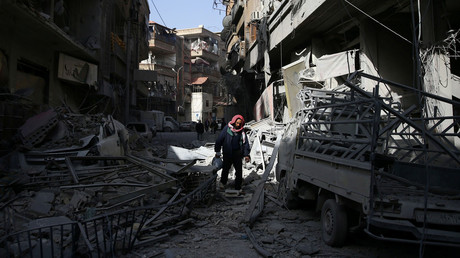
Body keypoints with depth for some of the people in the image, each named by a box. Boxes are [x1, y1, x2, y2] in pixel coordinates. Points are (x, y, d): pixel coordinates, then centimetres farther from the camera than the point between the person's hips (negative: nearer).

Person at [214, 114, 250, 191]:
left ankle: (238, 187, 13)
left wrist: (246, 154, -3)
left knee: (239, 170, 1)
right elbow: (219, 139, -2)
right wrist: (217, 152, 1)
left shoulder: (242, 131, 2)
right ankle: (223, 182, 37)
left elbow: (245, 143, 6)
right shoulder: (227, 128, -6)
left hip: (238, 154, 2)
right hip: (227, 154, -2)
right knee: (225, 169, 12)